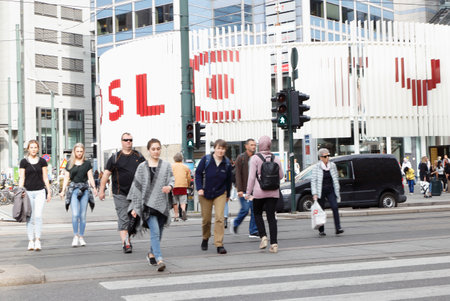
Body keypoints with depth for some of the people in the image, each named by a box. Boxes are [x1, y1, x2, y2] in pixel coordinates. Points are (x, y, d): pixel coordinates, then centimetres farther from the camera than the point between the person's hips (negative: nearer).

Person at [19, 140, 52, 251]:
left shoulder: (42, 161, 7)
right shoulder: (23, 162, 3)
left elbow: (45, 178, 10)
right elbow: (21, 178, 2)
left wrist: (49, 191, 7)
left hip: (40, 191, 0)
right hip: (28, 192, 0)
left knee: (38, 216, -10)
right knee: (30, 217, 3)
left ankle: (37, 240, -7)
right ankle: (31, 241, 9)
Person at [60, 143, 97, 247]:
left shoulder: (87, 163, 10)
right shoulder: (70, 163, 9)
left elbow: (90, 177, 7)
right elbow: (66, 178, 10)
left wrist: (94, 187, -9)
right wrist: (63, 191, 1)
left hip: (85, 189, 1)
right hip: (73, 189, -1)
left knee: (83, 215, 2)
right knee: (75, 214, -13)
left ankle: (81, 237, 10)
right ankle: (75, 236, -3)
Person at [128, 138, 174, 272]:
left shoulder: (166, 166, 11)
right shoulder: (142, 167, 8)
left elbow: (171, 179, 4)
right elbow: (137, 187, 8)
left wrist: (169, 186, -21)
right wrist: (134, 207, 5)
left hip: (161, 204, 2)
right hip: (147, 204, -2)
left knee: (158, 233, 8)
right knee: (155, 231, -16)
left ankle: (151, 254, 32)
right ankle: (159, 260, -21)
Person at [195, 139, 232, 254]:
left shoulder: (227, 163, -2)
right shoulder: (206, 159, -8)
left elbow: (228, 179, 9)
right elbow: (198, 173, -2)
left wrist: (228, 194, 14)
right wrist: (199, 188, -13)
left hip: (220, 194, 0)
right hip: (205, 193, 0)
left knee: (219, 218, -13)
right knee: (206, 219, 8)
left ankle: (219, 244, -10)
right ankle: (205, 239, 34)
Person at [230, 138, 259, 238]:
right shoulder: (241, 158, -4)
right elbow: (238, 174, -8)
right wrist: (239, 189, -14)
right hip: (244, 189, -5)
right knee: (245, 209, -7)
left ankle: (253, 231, 8)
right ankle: (235, 223, 20)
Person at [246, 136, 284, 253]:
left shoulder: (255, 158, -7)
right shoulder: (276, 158, 4)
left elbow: (251, 177, -10)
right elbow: (281, 176, 11)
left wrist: (248, 192, -5)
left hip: (259, 192, -3)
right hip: (273, 192, 3)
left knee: (257, 214, 17)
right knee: (271, 216, 5)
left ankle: (263, 237, 1)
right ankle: (274, 243, -2)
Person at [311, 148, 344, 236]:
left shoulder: (333, 166, 5)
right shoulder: (317, 167, -5)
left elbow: (336, 179, 12)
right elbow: (313, 181, -6)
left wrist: (337, 192, 11)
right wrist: (314, 194, -14)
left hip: (330, 190, 2)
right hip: (321, 191, -2)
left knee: (335, 207, -13)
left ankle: (338, 228, -14)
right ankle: (321, 230, 13)